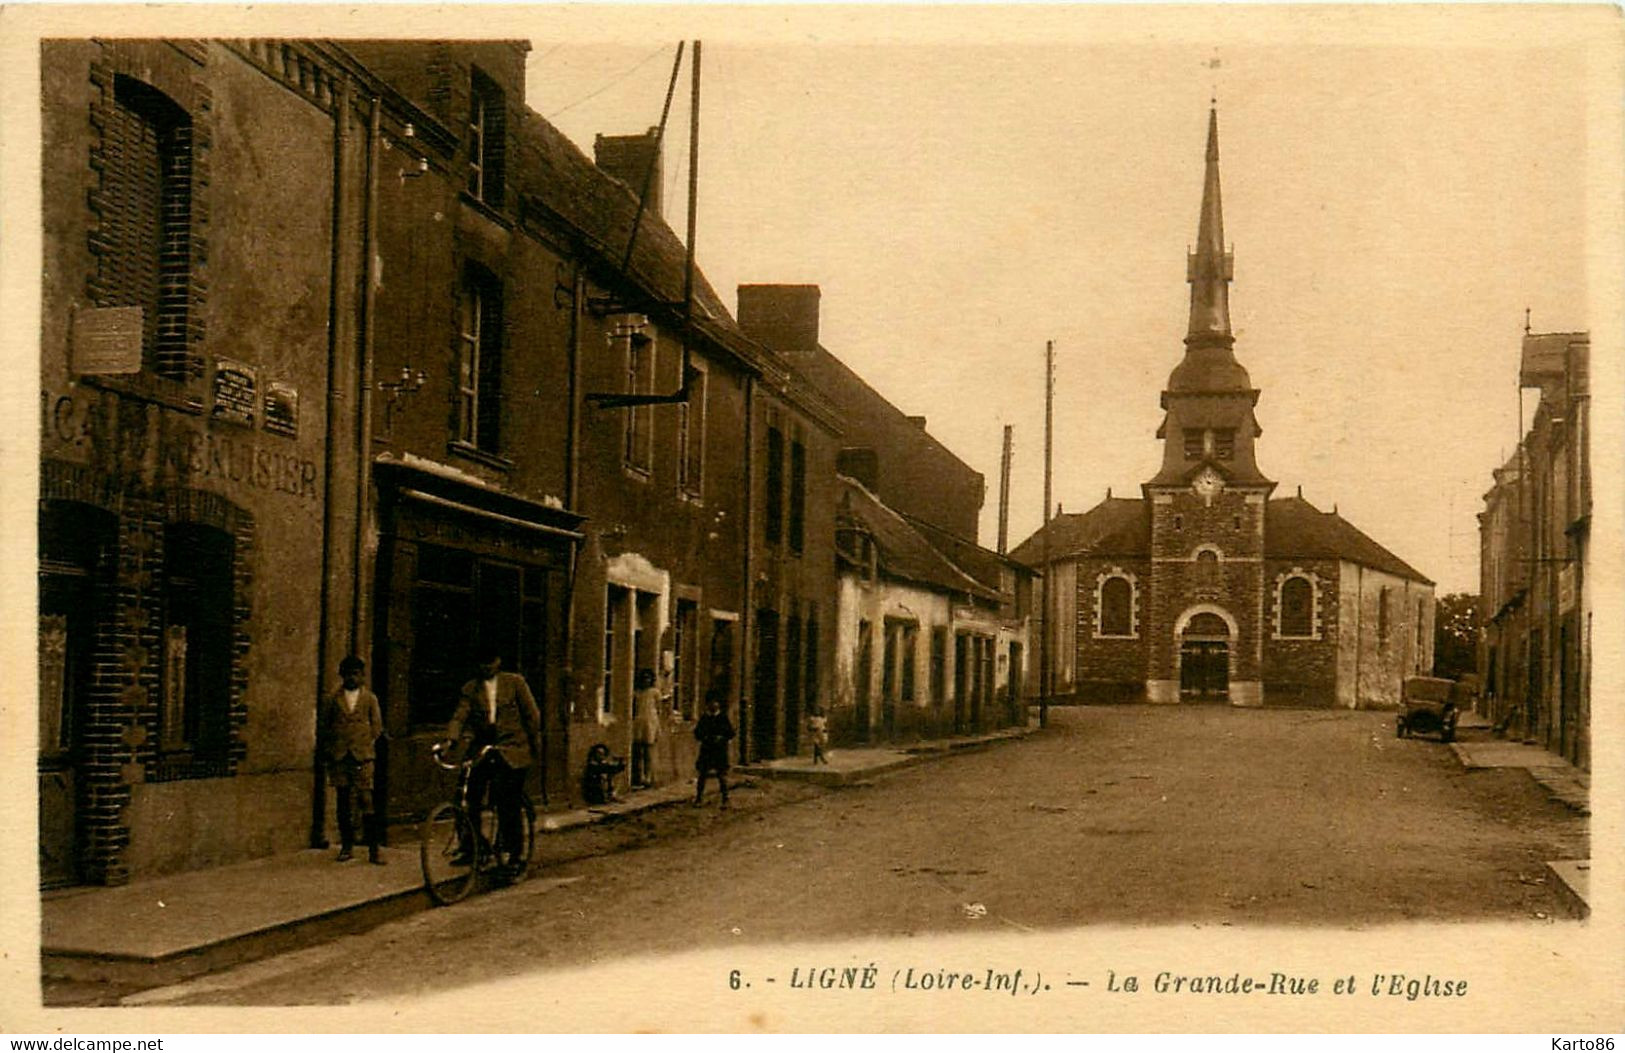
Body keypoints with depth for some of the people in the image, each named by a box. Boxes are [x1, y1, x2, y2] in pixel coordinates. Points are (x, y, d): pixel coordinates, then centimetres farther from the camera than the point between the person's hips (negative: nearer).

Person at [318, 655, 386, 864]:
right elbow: (322, 727, 13)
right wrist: (328, 749, 4)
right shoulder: (332, 699, 11)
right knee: (343, 802, 4)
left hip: (363, 756, -2)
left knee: (367, 801, -8)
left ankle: (374, 849, -7)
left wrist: (368, 745, 1)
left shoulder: (370, 699, 10)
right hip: (339, 757, 2)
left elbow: (377, 726, 11)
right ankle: (347, 846, 12)